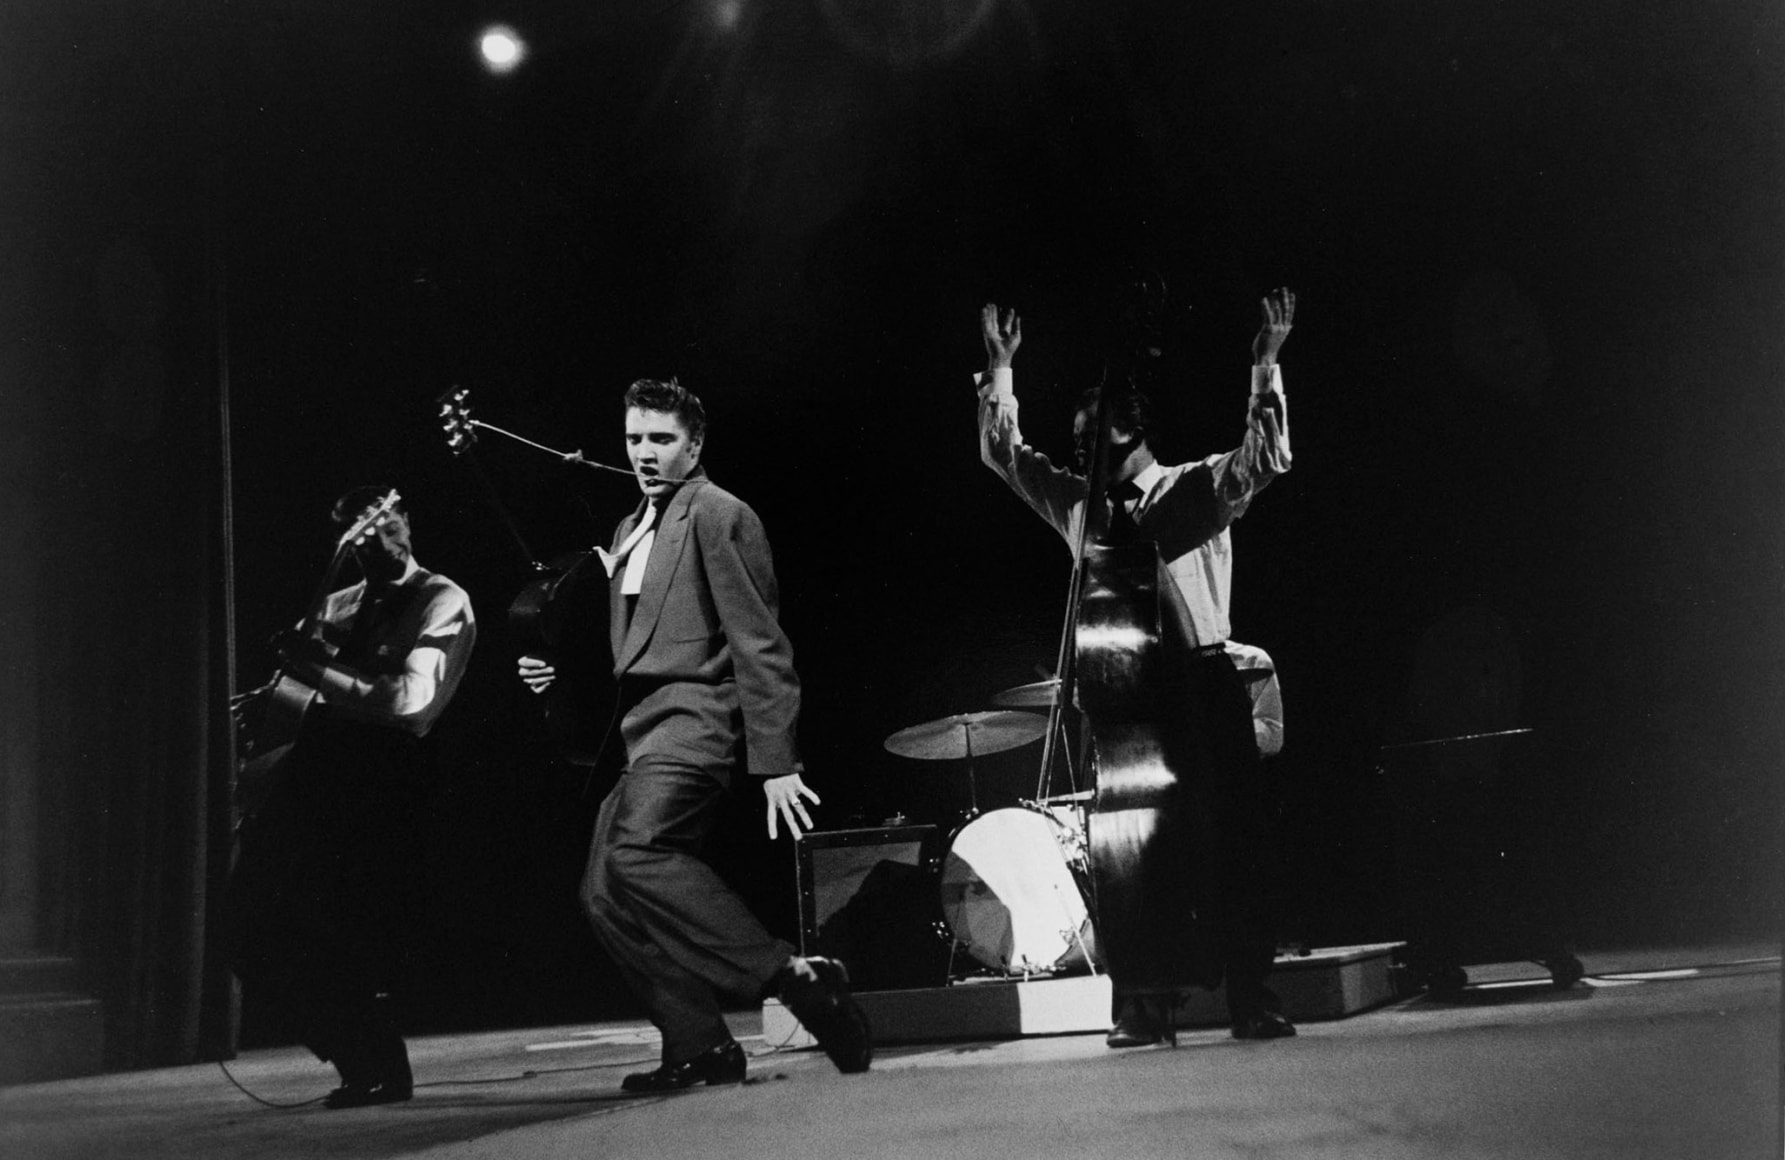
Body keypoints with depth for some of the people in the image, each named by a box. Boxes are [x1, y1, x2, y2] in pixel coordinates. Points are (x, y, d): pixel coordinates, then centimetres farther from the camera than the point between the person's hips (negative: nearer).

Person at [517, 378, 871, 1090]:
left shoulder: (718, 515, -5)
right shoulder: (631, 531, 23)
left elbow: (759, 645, -11)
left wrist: (776, 764, -16)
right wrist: (559, 672, 11)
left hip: (693, 714, -9)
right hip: (639, 731, 9)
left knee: (635, 851, -28)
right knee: (604, 892, 1)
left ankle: (796, 977, -25)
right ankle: (698, 1046, 6)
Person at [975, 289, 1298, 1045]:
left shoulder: (1197, 488, 3)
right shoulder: (1077, 503, 14)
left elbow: (1267, 458, -11)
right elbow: (1001, 451, 19)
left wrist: (1266, 366, -18)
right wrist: (999, 369, 13)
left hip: (1203, 681, -3)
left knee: (1232, 835, -4)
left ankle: (1251, 997, 1)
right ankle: (1141, 1005, 5)